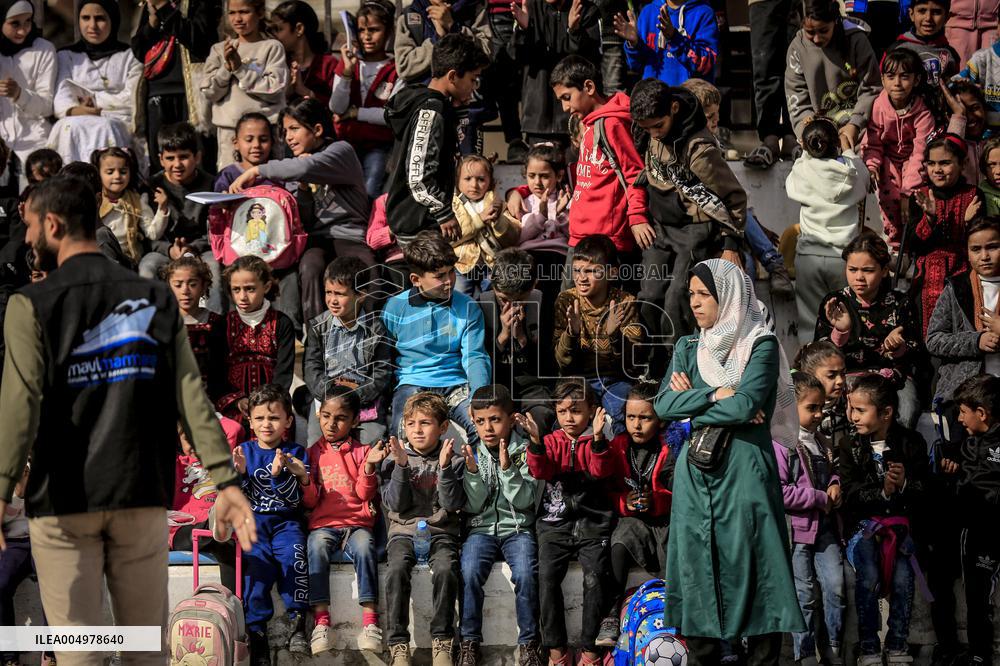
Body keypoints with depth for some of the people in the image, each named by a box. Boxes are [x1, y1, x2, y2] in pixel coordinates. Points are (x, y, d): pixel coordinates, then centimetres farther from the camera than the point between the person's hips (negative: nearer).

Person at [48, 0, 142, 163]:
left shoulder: (129, 56, 18)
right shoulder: (66, 56, 21)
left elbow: (132, 99, 3)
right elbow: (61, 96, 2)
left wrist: (95, 99, -1)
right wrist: (74, 110, -21)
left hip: (119, 122, -1)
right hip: (77, 123, 1)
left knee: (103, 128, -36)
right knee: (71, 126, -34)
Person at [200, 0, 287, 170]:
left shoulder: (272, 47, 2)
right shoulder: (219, 49, 12)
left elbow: (274, 89, -8)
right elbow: (209, 92, 5)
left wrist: (240, 68, -9)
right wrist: (227, 67, -10)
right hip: (228, 129, 3)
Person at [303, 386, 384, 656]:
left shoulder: (362, 451, 12)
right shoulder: (313, 453, 14)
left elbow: (365, 494, 2)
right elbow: (310, 502, 8)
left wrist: (369, 466, -13)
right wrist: (304, 480, -11)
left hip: (356, 523, 0)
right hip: (323, 524, 1)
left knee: (364, 547, -34)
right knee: (316, 546, -34)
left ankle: (370, 621, -34)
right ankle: (321, 621, -35)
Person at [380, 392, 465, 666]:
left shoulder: (454, 460, 5)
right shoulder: (395, 459, 7)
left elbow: (452, 504, -5)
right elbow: (396, 504, -3)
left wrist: (445, 467, -15)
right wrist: (401, 465, -13)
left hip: (441, 531, -1)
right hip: (404, 530, 1)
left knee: (445, 569, -32)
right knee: (397, 569, -31)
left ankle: (442, 642, -21)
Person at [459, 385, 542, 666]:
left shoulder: (525, 451, 1)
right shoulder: (472, 453, 7)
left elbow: (524, 501, -7)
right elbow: (473, 506, 0)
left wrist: (507, 467, -20)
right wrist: (472, 471, -15)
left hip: (517, 529, -1)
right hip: (481, 529, 2)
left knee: (525, 574, -30)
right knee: (469, 572, -28)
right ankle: (470, 643, -16)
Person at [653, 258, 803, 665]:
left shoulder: (761, 345, -3)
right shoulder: (688, 348, 12)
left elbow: (745, 406, -16)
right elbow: (663, 405, -1)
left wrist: (691, 401, -4)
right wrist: (716, 395, -12)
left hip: (744, 470, -5)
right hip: (696, 471, 5)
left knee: (751, 568, -4)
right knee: (696, 570, 4)